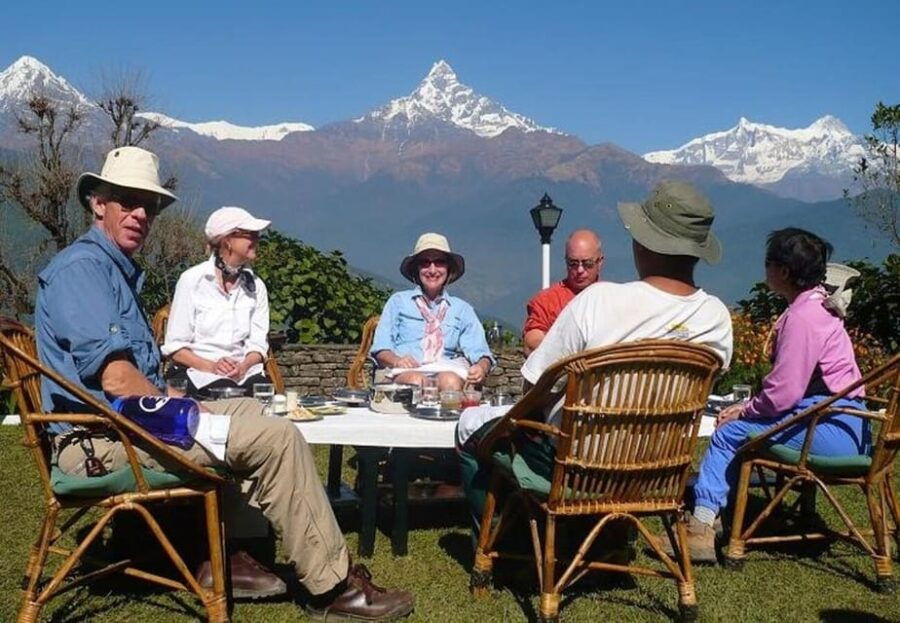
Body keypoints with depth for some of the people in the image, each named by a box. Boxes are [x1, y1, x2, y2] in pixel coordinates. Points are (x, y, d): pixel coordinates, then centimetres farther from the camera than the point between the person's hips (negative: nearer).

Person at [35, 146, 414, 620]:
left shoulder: (118, 269, 19)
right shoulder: (80, 267, -13)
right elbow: (116, 378, -23)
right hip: (103, 436, -11)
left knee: (248, 411, 25)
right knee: (276, 437, -18)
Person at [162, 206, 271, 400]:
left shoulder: (255, 286, 12)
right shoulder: (192, 280, -1)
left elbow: (258, 343, 7)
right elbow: (175, 346, -3)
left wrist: (244, 366, -15)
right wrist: (211, 366, -19)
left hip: (243, 371, 4)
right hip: (196, 372, -4)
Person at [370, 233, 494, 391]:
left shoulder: (462, 309, 23)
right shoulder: (398, 301, 19)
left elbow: (479, 353, 13)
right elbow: (381, 348, 10)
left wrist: (481, 367, -13)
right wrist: (396, 361, -14)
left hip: (447, 373, 1)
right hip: (405, 374, -1)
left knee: (450, 381, -36)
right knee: (416, 381, -38)